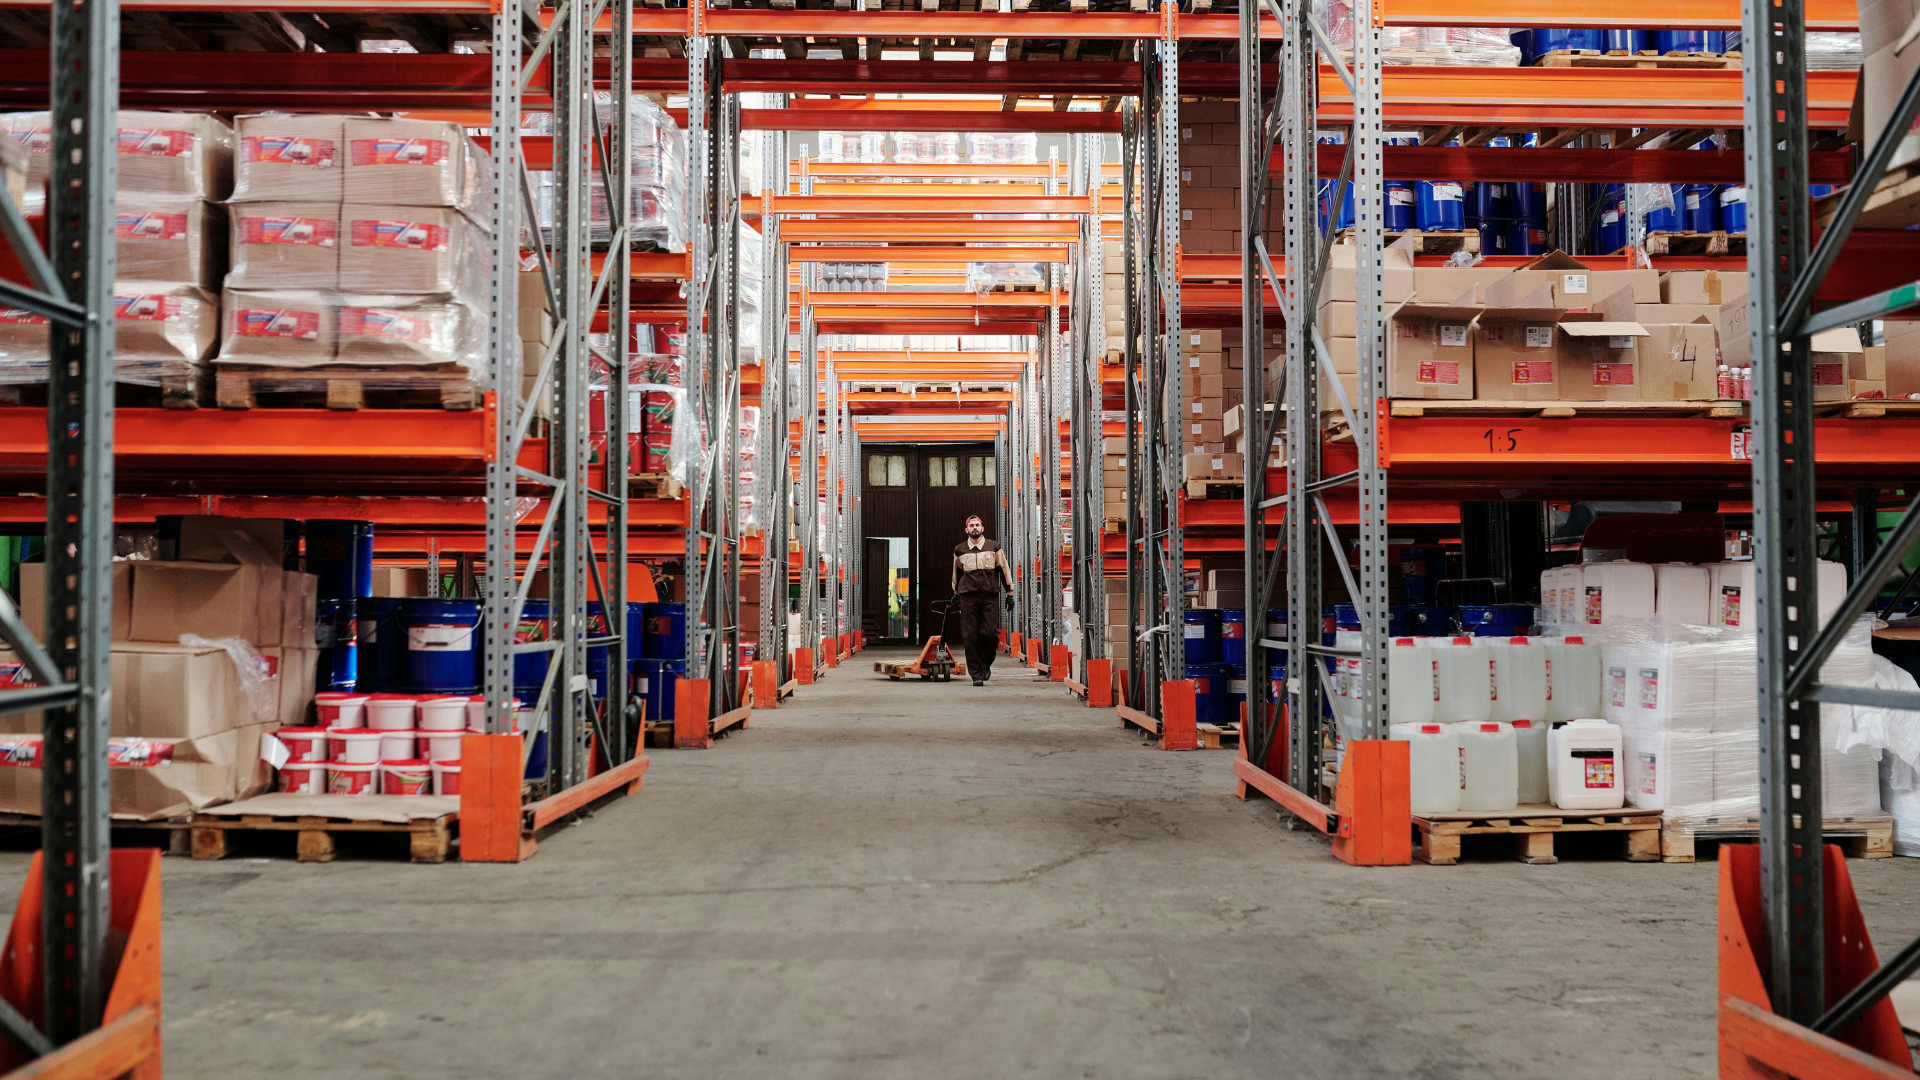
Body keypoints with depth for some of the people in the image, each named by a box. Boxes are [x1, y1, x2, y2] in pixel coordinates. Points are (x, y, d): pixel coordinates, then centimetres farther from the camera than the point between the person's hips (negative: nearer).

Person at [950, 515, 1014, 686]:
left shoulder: (994, 548, 7)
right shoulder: (960, 550, 11)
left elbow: (1004, 569, 11)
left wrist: (1009, 592, 9)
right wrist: (956, 593, 29)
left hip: (990, 597, -1)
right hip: (968, 597, 1)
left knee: (990, 633, -10)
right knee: (970, 636, -4)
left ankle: (986, 664, 16)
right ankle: (976, 674, 2)